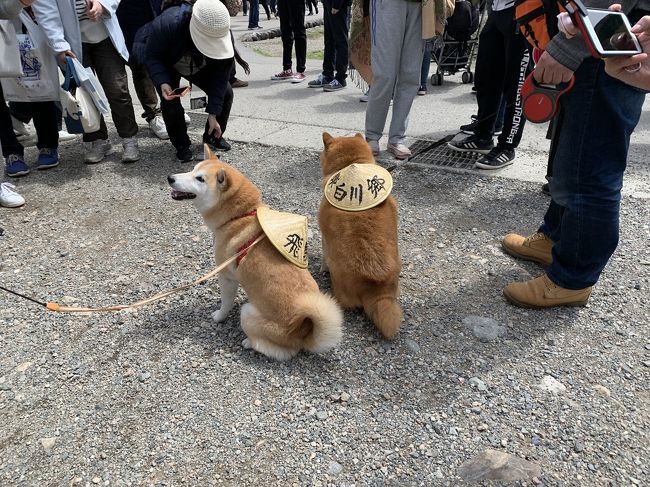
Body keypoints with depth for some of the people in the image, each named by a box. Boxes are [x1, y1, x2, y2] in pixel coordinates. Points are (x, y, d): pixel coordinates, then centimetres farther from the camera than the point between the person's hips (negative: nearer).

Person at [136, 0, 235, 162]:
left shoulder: (224, 38, -33)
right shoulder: (168, 23, -42)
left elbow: (220, 77, -26)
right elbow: (151, 55, -27)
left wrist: (213, 114, -28)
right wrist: (163, 82, -45)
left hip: (200, 67, 3)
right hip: (165, 64, -3)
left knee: (226, 93, -11)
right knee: (170, 101, -23)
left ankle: (213, 136, 12)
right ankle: (181, 145, 1)